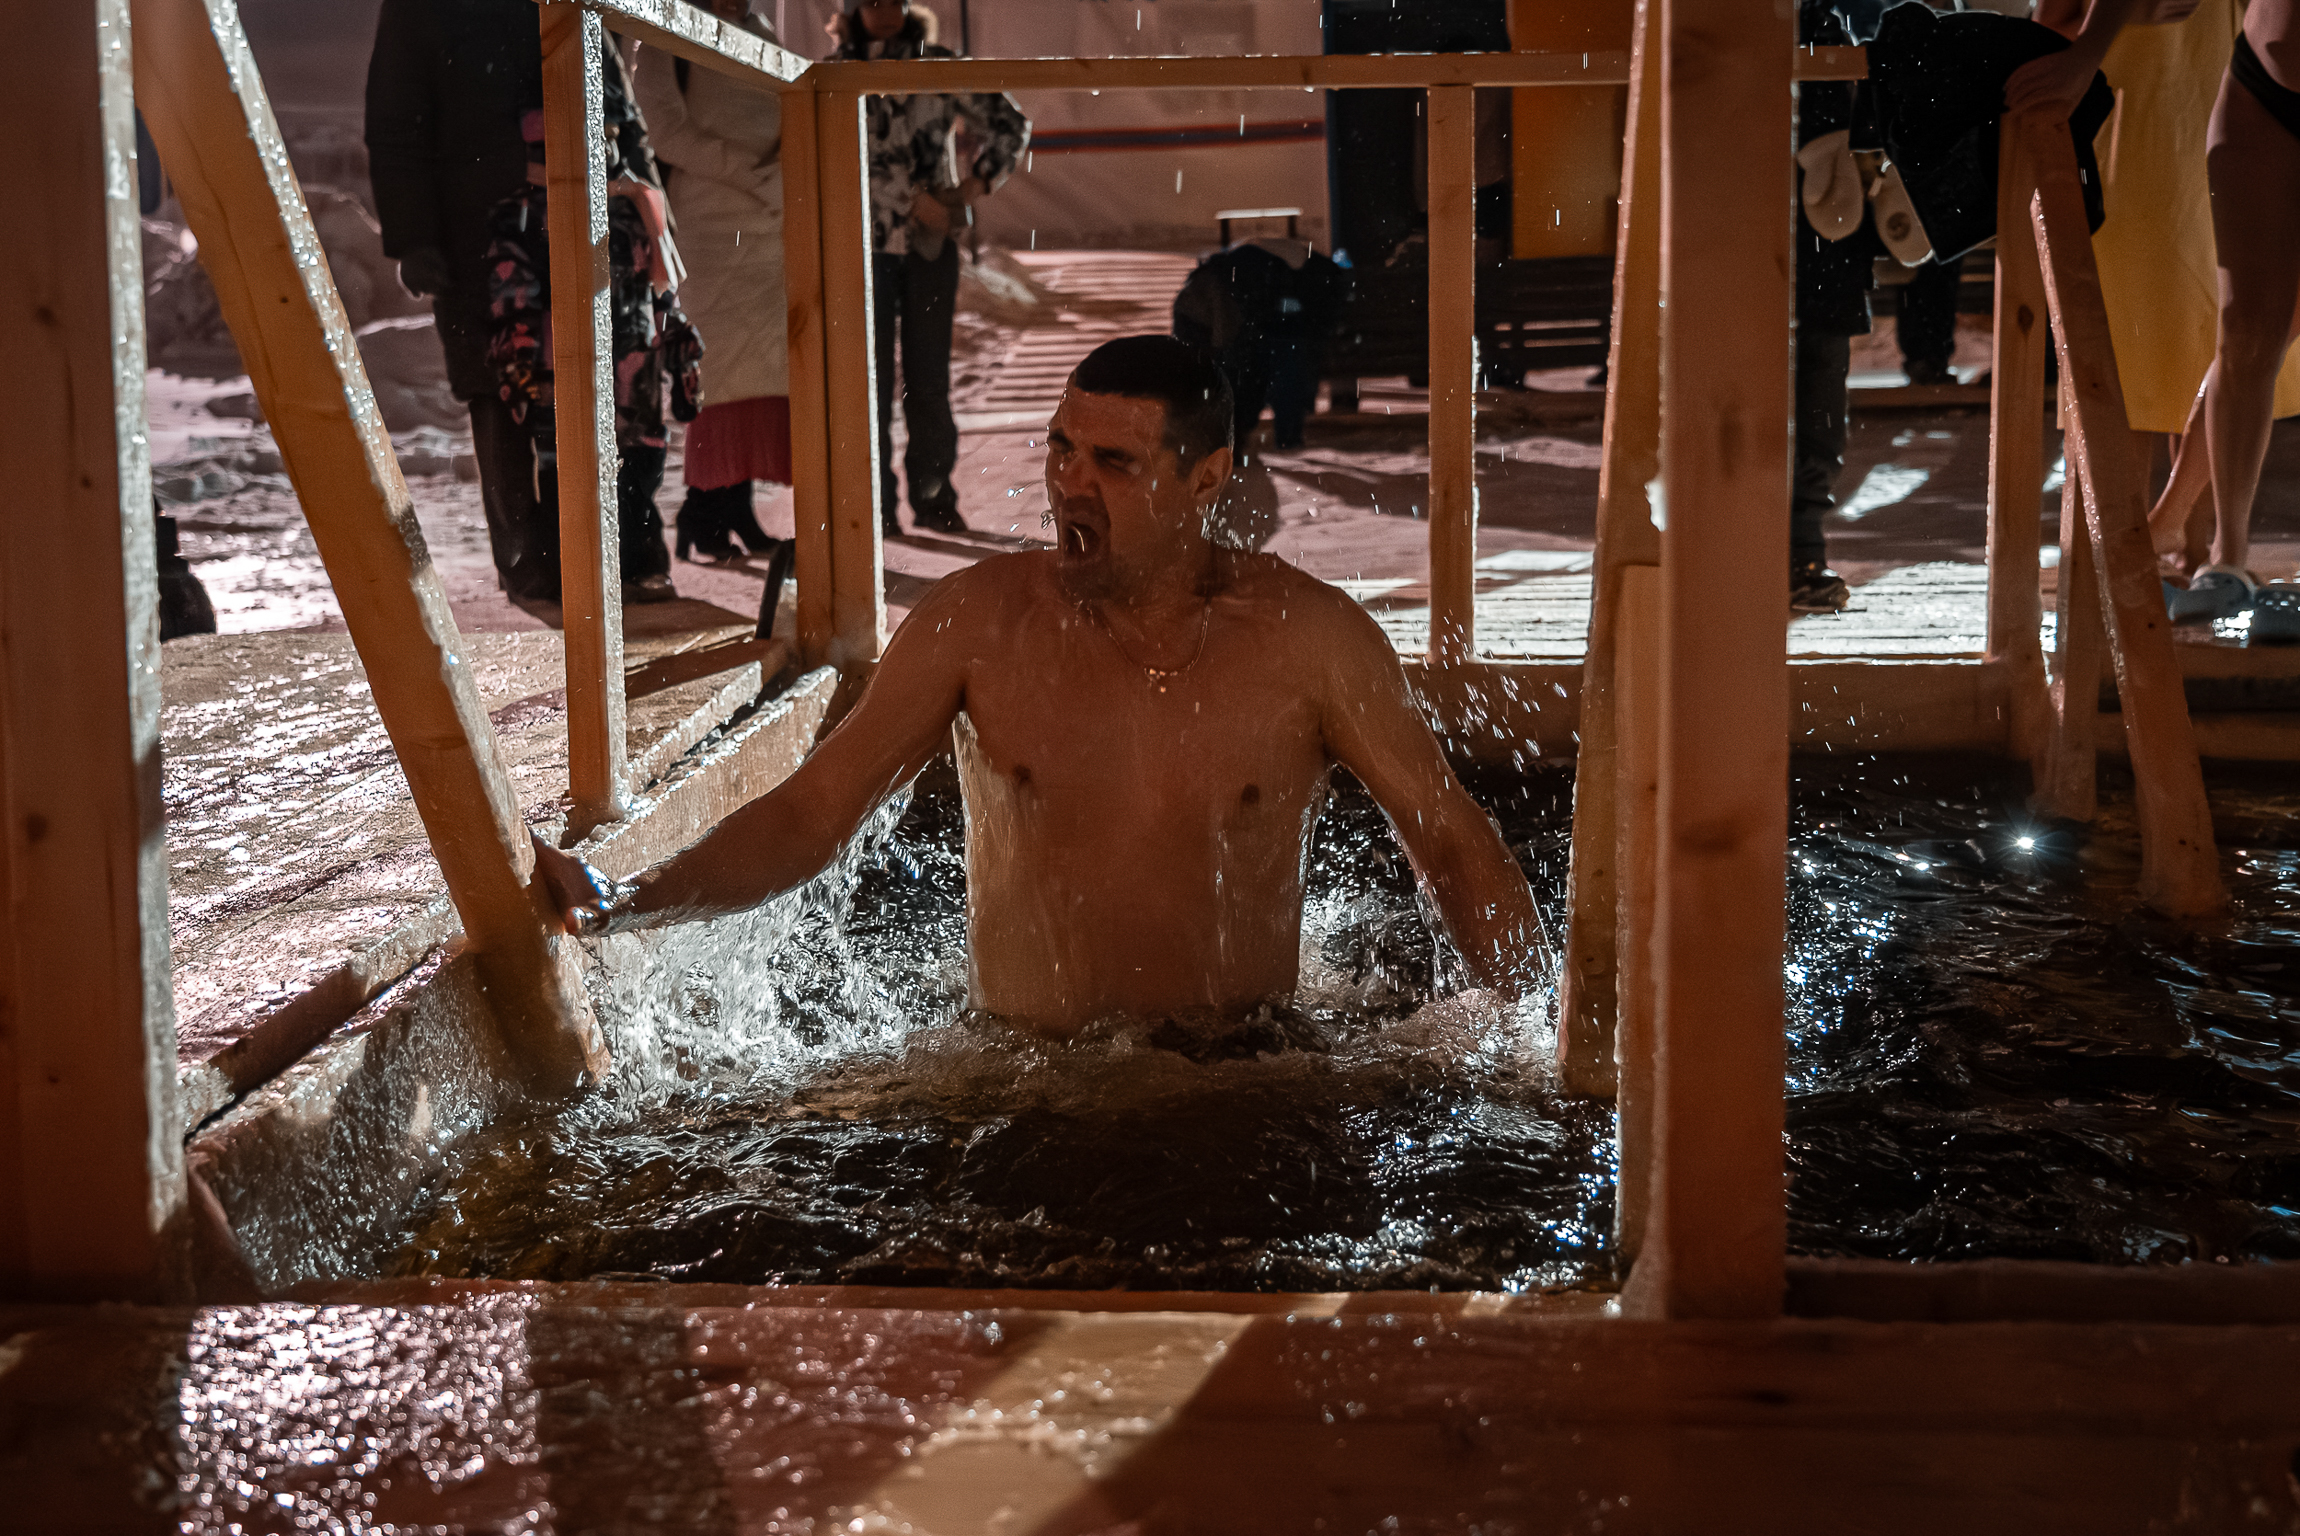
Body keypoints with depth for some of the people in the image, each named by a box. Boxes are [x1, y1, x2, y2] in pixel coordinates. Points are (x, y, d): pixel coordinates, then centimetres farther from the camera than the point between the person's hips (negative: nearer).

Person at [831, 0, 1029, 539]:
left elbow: (1010, 125, 9)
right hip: (865, 245, -1)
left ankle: (934, 497, 12)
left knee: (930, 376, 2)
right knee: (871, 377, -3)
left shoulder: (938, 65, 8)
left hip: (932, 242, 1)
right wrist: (916, 198, -14)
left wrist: (968, 189, -1)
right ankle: (874, 502, 3)